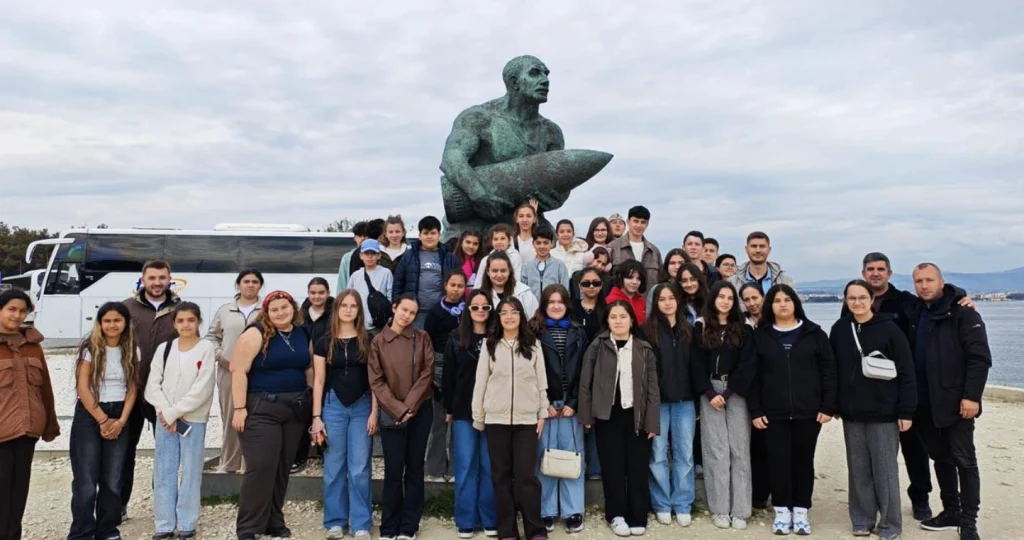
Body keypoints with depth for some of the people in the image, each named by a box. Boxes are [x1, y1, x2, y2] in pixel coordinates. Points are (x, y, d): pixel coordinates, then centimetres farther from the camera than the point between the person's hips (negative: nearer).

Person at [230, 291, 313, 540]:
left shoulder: (304, 335, 7)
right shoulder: (256, 334, -9)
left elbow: (309, 370, 14)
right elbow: (239, 371, -13)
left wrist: (312, 404, 9)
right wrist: (240, 408, -18)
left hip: (296, 410, 5)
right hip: (261, 409, -5)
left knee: (282, 468, 11)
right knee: (260, 467, -7)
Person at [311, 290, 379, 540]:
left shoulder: (368, 341, 1)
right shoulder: (324, 342, 3)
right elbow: (319, 381, 3)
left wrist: (374, 412, -5)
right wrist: (316, 416, -2)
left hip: (362, 407, -1)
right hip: (333, 407, 1)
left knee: (360, 469, 2)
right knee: (334, 467, 7)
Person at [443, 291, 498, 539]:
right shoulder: (456, 337, 4)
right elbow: (448, 375, 4)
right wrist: (448, 409, 1)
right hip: (463, 410, 1)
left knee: (490, 466, 6)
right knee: (465, 466, 5)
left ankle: (490, 520, 18)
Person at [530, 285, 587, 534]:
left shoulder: (578, 333, 9)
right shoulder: (534, 332, 2)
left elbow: (583, 371, 3)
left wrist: (573, 403, -6)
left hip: (570, 404, 2)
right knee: (544, 457, 2)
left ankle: (573, 511, 13)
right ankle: (546, 512, 12)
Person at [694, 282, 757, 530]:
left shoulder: (743, 328, 6)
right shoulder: (701, 327, 6)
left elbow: (747, 363, -2)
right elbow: (697, 363, 2)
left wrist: (728, 391, -10)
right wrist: (710, 393, -9)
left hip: (737, 392, 0)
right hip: (710, 391, 0)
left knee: (739, 449, -1)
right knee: (716, 449, -1)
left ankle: (740, 511, 4)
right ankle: (719, 510, 5)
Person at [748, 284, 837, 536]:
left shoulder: (814, 333, 2)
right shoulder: (760, 336, 3)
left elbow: (828, 371, 1)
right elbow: (754, 375, 2)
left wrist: (828, 407, -5)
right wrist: (755, 410, -3)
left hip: (808, 411, 0)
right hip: (773, 413, 0)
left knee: (804, 460, 9)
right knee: (779, 461, 3)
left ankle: (801, 511, 21)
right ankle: (782, 511, 15)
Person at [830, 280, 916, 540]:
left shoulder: (889, 328, -7)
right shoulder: (839, 329, 3)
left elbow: (906, 372, -6)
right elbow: (832, 369, 9)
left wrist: (906, 411, -9)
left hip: (884, 412, -3)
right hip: (851, 413, 4)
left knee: (884, 469, 3)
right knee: (858, 469, 10)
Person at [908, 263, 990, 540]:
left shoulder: (963, 313, -8)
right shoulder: (914, 314, 10)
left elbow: (979, 357, -13)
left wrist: (972, 396, -19)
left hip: (955, 402, -6)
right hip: (925, 404, 6)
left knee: (964, 461, 2)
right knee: (941, 459, 14)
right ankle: (951, 511, 26)